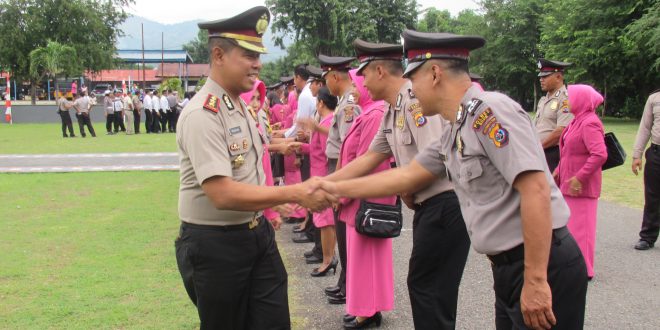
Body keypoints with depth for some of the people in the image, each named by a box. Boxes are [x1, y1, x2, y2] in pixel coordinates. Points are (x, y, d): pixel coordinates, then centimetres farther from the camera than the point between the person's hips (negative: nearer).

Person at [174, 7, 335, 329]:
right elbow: (223, 194, -30)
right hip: (215, 245, -8)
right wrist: (294, 194, -29)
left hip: (256, 234, 8)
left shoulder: (240, 106, 8)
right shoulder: (202, 114, -22)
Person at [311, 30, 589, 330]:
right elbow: (406, 176, 20)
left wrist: (535, 280, -24)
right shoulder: (453, 137, 12)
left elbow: (536, 190, -24)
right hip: (507, 268, 9)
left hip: (544, 266, -9)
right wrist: (336, 188, 24)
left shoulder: (489, 110, -17)